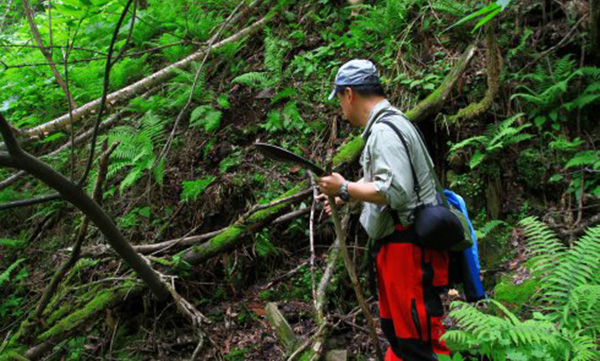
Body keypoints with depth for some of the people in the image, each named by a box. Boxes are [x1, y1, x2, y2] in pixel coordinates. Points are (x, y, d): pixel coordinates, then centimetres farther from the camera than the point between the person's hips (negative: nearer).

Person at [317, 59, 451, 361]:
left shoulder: (384, 131, -17)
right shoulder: (391, 123, 17)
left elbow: (395, 190, -28)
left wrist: (345, 188, -17)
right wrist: (345, 199, 22)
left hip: (406, 248, -11)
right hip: (398, 245, 11)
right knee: (396, 332, 21)